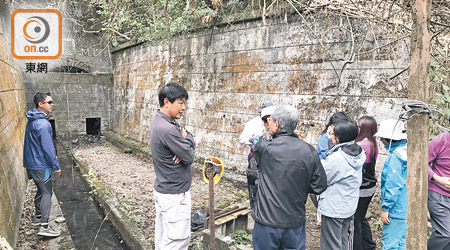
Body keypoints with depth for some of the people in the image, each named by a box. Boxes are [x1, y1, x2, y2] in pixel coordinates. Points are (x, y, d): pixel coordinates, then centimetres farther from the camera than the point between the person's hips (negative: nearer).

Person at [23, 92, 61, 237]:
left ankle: (38, 217, 36)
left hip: (31, 163, 10)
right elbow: (48, 147, -23)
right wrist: (56, 166, -15)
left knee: (41, 190, 22)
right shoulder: (43, 124, -23)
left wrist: (52, 158, 24)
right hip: (41, 165, -10)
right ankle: (44, 227, -3)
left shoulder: (32, 120, 9)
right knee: (47, 193, -4)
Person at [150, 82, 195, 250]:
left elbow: (191, 140, 8)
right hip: (175, 195, -10)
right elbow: (189, 158, -19)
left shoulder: (158, 121, 6)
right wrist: (186, 139, -3)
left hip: (162, 190, 10)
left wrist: (186, 141, -14)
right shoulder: (168, 129, -26)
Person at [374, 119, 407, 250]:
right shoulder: (405, 151, 8)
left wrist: (385, 208, -15)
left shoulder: (395, 156, -20)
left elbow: (393, 185, -22)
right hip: (406, 208, 10)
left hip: (396, 209, -10)